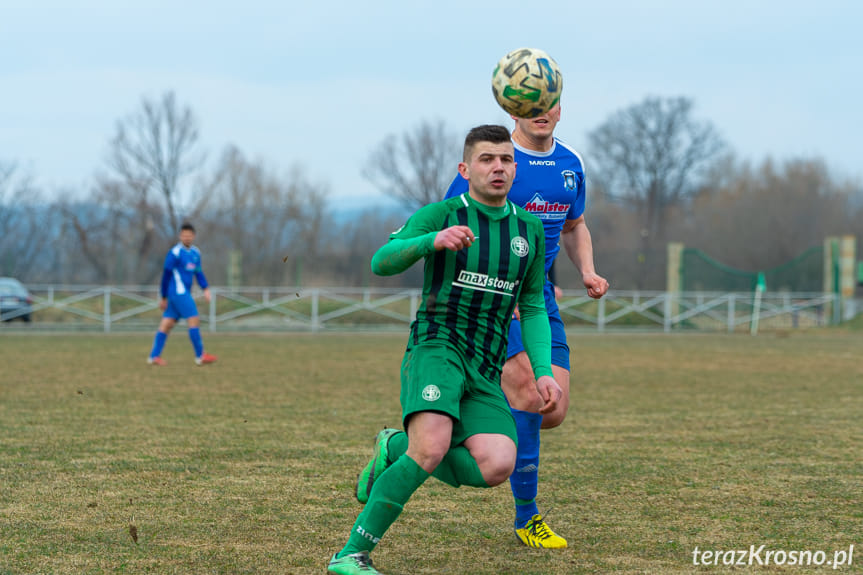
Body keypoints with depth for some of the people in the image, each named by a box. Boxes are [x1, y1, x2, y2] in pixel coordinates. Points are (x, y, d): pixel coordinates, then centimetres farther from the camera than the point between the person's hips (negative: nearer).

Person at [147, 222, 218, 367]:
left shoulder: (195, 253, 13)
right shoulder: (175, 253, -11)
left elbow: (198, 272, 23)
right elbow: (166, 275, -8)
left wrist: (205, 289, 8)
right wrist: (164, 298, -5)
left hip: (184, 294, 8)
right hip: (178, 292, -8)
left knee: (166, 324, 6)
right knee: (194, 320, -10)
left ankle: (154, 356, 6)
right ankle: (200, 356, -7)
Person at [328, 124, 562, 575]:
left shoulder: (529, 229, 14)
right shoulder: (441, 215, 0)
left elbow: (532, 308, 21)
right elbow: (381, 262, -13)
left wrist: (543, 372, 10)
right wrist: (433, 240, -30)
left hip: (486, 370, 5)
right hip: (436, 346, -5)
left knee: (497, 466, -20)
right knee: (432, 448, -30)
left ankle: (396, 448, 5)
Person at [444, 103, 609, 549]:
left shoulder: (570, 164, 9)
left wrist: (588, 273, 7)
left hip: (541, 298, 6)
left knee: (553, 412, -5)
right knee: (529, 398, -19)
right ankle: (526, 517, -4)